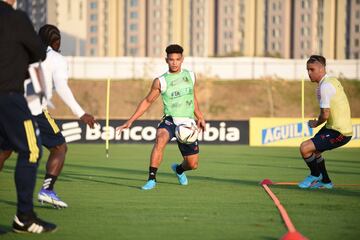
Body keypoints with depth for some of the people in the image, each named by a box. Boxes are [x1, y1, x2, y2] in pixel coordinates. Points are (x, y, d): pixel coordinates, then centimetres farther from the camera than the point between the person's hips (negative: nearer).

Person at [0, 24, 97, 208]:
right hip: (35, 110, -5)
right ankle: (47, 190, -10)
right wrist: (80, 114, -11)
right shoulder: (57, 59, 5)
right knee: (59, 148, 8)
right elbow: (61, 88, -9)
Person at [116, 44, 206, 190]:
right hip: (170, 120, -3)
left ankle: (179, 169, 42)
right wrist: (130, 121, 4)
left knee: (193, 164, 4)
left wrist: (200, 117, 18)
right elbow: (147, 101, 8)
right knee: (160, 140, -37)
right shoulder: (161, 81, -2)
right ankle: (152, 179, -34)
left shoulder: (190, 76, 8)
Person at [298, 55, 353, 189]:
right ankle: (325, 182, 38)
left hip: (339, 132, -11)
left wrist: (315, 124, -1)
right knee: (315, 150, 27)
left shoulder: (325, 86, -20)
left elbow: (325, 115, -21)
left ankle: (316, 175, 11)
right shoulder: (333, 81, 11)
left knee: (305, 148, -15)